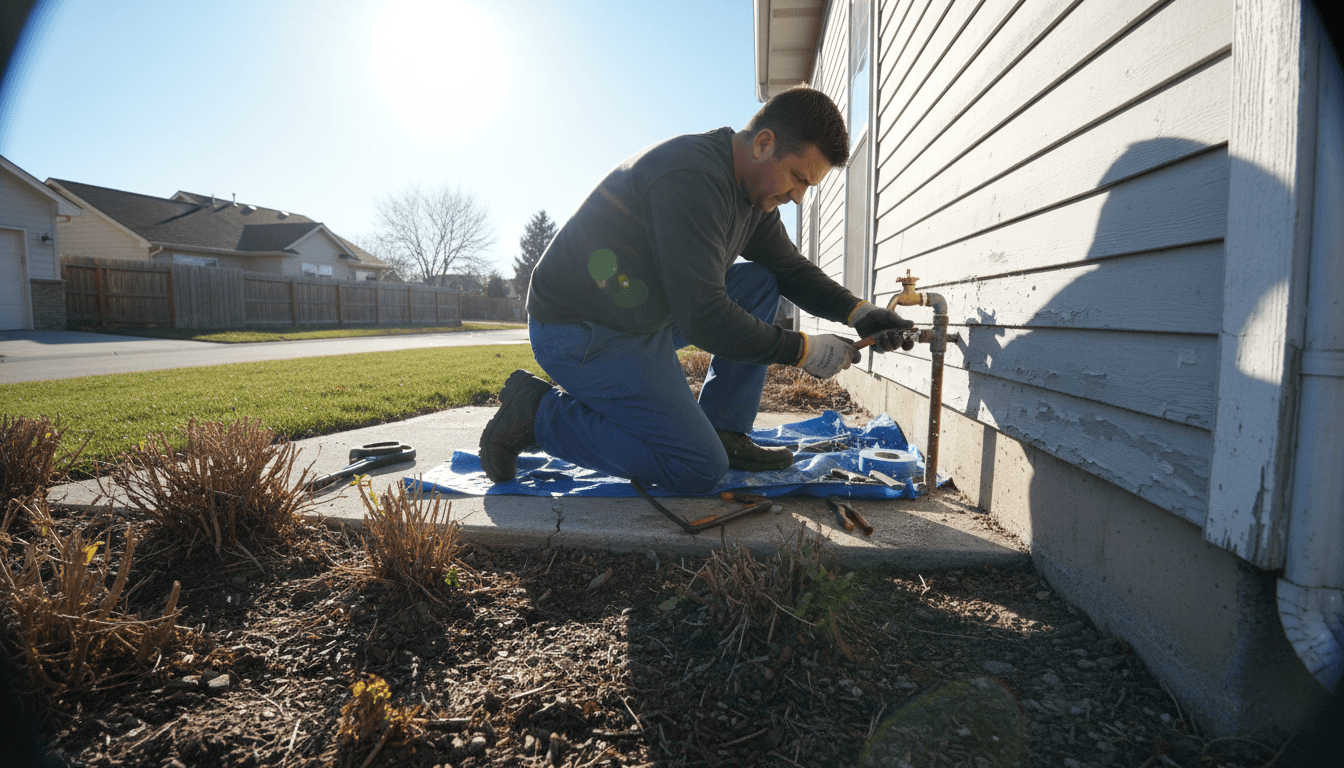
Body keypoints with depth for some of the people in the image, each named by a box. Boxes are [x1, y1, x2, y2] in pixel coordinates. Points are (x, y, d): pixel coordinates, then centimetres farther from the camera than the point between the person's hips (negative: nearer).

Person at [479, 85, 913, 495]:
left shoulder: (753, 190, 6)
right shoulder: (691, 177, -25)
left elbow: (791, 268, 16)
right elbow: (703, 320, -28)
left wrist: (857, 312, 0)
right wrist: (803, 350, -19)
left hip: (645, 315, 10)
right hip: (582, 332, -10)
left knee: (759, 281, 6)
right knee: (699, 470, -13)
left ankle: (724, 433, 5)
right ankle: (539, 411, -4)